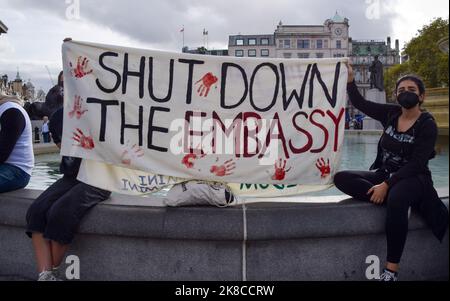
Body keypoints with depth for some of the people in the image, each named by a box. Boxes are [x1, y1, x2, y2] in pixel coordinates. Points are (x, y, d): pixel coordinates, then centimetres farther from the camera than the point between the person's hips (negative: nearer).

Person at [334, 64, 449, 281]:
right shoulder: (391, 113, 5)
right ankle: (406, 202, -23)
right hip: (384, 174, 6)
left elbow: (416, 164, -17)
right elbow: (360, 103, 11)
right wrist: (350, 80, -3)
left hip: (414, 179, -5)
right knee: (341, 178, -17)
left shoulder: (427, 125, -9)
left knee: (397, 198, -41)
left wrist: (387, 185, -24)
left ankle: (391, 270, -32)